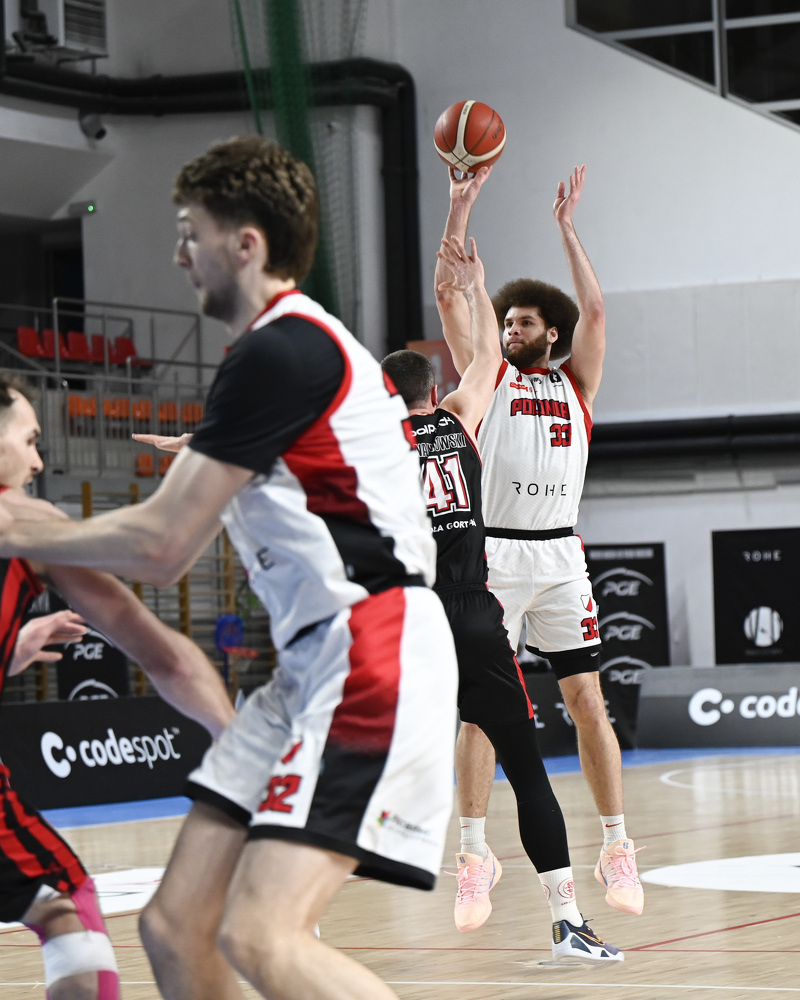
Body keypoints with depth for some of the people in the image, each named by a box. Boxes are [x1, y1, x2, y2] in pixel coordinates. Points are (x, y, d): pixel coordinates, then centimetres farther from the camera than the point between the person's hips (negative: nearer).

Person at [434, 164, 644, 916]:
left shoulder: (575, 385, 15)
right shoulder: (488, 377, 11)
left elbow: (595, 309, 4)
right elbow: (448, 295, 4)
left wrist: (566, 226, 6)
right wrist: (461, 208, 0)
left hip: (559, 557, 1)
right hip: (494, 555, -1)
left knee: (587, 700, 0)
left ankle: (615, 847, 4)